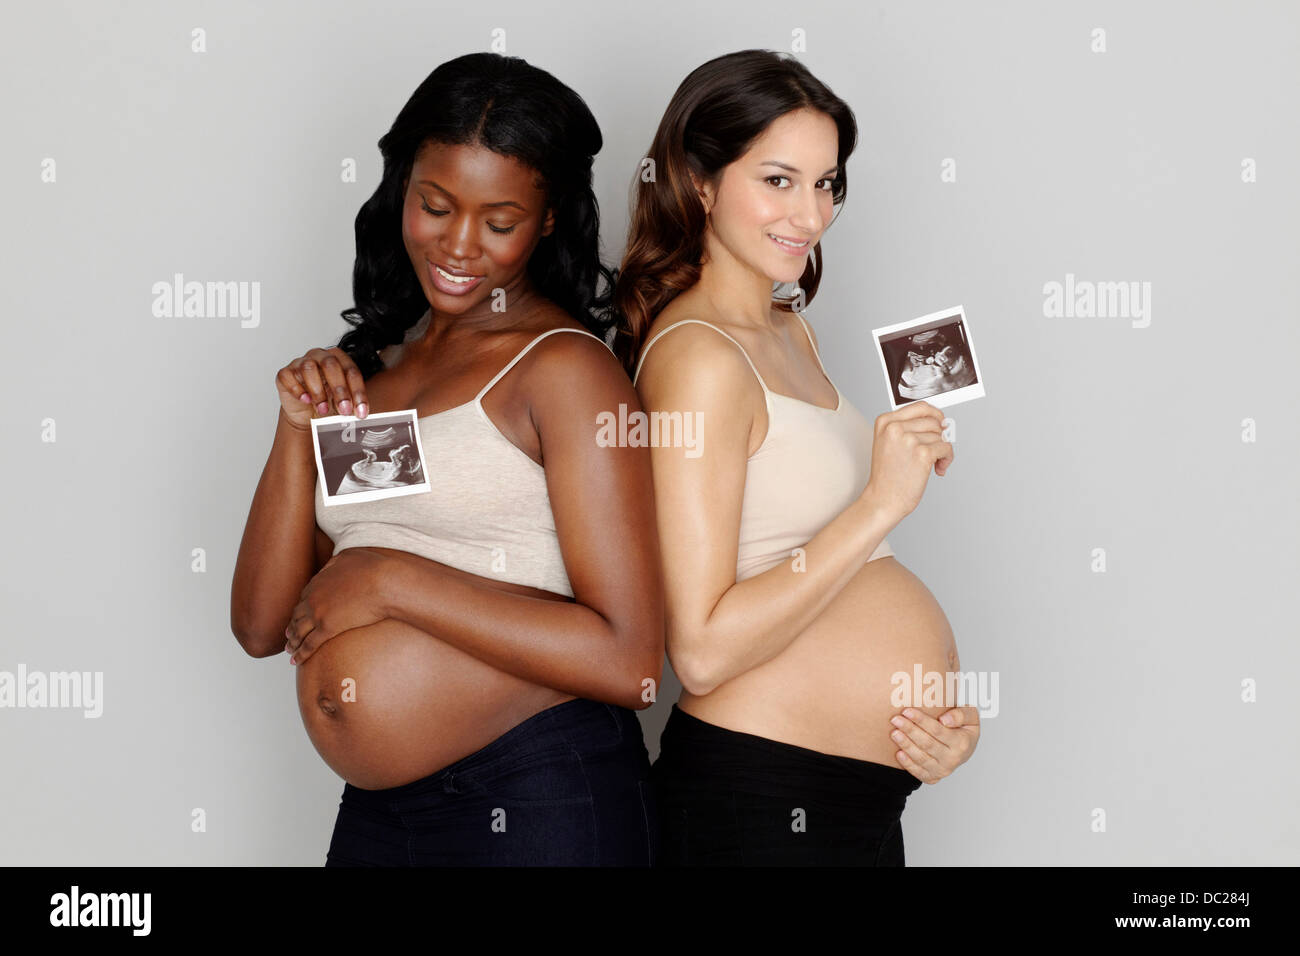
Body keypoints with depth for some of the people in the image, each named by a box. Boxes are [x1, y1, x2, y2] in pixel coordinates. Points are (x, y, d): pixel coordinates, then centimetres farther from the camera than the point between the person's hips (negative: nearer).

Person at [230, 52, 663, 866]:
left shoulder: (563, 365, -11)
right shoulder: (370, 364, 9)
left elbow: (627, 662, -19)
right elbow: (262, 626, 6)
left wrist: (393, 582, -17)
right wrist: (300, 429, -6)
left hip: (539, 800, -6)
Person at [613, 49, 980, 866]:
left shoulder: (791, 332, 11)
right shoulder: (697, 356, -18)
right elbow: (702, 652, -24)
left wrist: (947, 692, 2)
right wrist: (882, 503, -23)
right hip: (762, 800, -9)